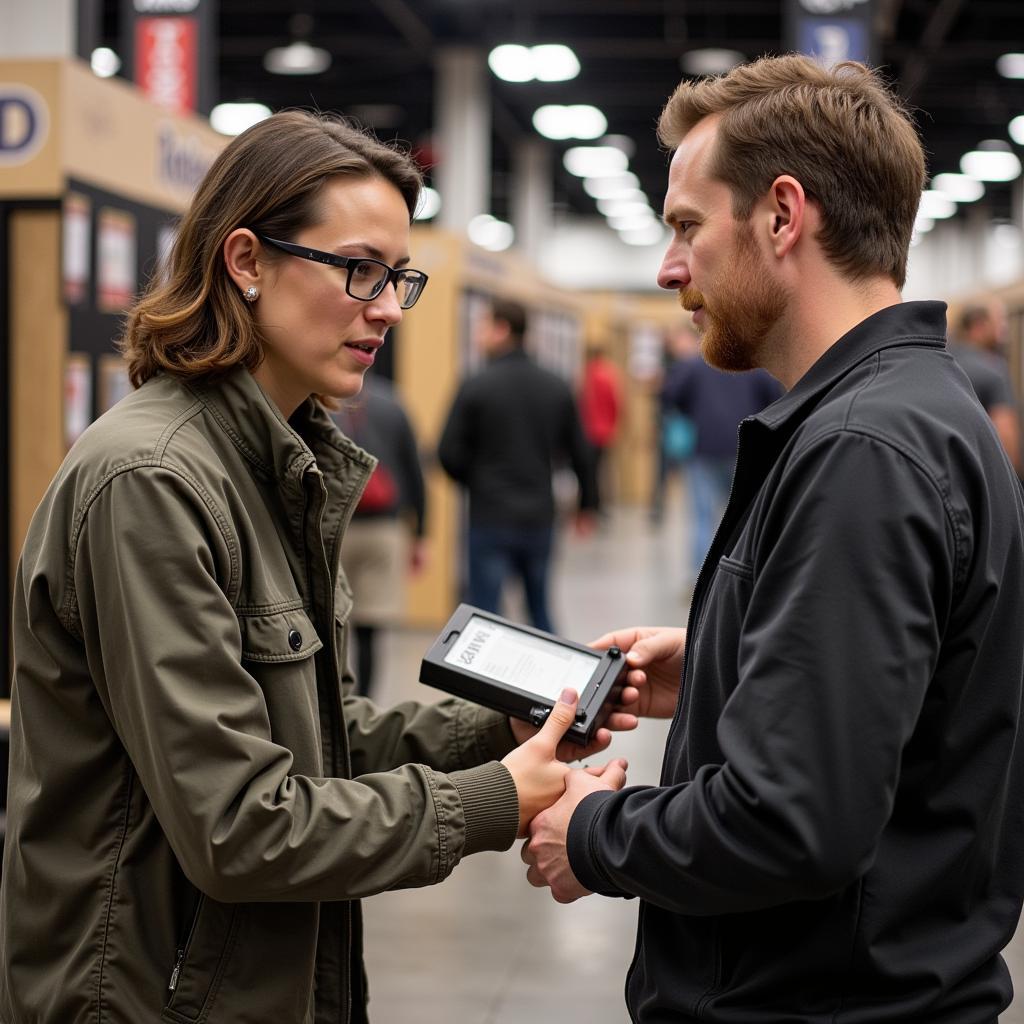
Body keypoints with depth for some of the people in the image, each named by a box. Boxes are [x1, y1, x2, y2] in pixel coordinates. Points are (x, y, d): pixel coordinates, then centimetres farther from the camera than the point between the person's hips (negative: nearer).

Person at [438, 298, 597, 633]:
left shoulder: (476, 386, -10)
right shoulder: (556, 387, 4)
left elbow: (450, 454, -11)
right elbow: (578, 451, 7)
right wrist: (587, 504, 19)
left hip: (491, 520, -5)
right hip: (540, 517, 5)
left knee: (485, 609, 0)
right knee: (540, 608, 17)